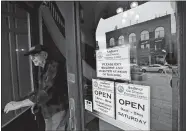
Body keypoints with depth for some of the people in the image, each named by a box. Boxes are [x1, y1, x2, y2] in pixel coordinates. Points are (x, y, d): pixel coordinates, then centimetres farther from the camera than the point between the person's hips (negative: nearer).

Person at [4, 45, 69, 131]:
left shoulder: (54, 67, -21)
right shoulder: (44, 70, 9)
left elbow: (46, 93, -28)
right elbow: (40, 90, 19)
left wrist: (19, 104, -21)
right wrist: (35, 103, 4)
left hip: (58, 110, -8)